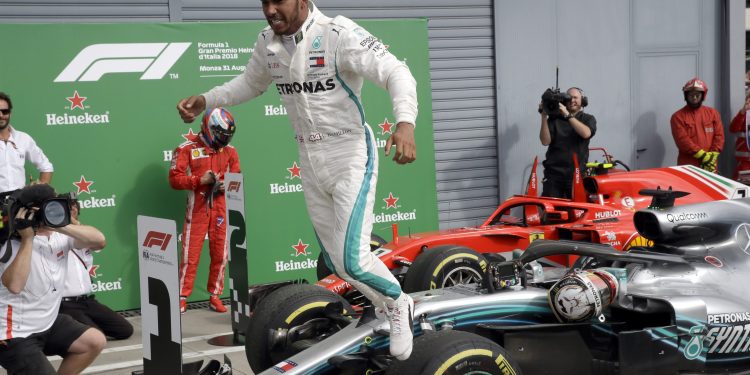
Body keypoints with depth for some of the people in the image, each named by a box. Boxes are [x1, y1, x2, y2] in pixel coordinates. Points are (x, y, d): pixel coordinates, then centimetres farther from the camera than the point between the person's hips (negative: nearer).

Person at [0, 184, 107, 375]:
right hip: (16, 335, -8)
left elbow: (99, 240, -13)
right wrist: (28, 239, -29)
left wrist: (59, 226, -23)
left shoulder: (60, 236, -1)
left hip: (48, 324, 8)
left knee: (95, 342, 3)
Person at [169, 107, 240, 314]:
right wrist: (200, 180, -18)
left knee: (220, 255, 7)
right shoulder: (188, 148, -4)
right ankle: (182, 297, 5)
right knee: (190, 255, -3)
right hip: (196, 209, -4)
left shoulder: (229, 151, 9)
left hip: (221, 208, 4)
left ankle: (215, 296, 19)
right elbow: (174, 178, -8)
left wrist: (227, 185, -9)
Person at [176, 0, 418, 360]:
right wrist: (205, 100, 9)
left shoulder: (339, 34, -19)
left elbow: (396, 72, -25)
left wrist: (405, 122, -43)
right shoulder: (267, 42, 1)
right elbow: (250, 83, 22)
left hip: (351, 155, -7)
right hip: (310, 162, 7)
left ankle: (399, 303, 17)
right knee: (336, 262, 12)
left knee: (352, 260, -14)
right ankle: (392, 308, 36)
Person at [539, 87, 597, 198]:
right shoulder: (554, 118, 10)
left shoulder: (588, 119, 11)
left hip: (577, 173, 0)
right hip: (554, 172, 0)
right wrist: (544, 117, -9)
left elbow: (586, 133, -12)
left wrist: (568, 115, -15)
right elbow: (545, 141, 0)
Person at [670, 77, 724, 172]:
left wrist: (712, 158, -8)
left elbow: (719, 136, 5)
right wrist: (704, 156, -15)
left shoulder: (712, 113, 11)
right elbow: (682, 140, -11)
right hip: (688, 166, -3)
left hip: (709, 166, 3)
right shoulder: (678, 117, -1)